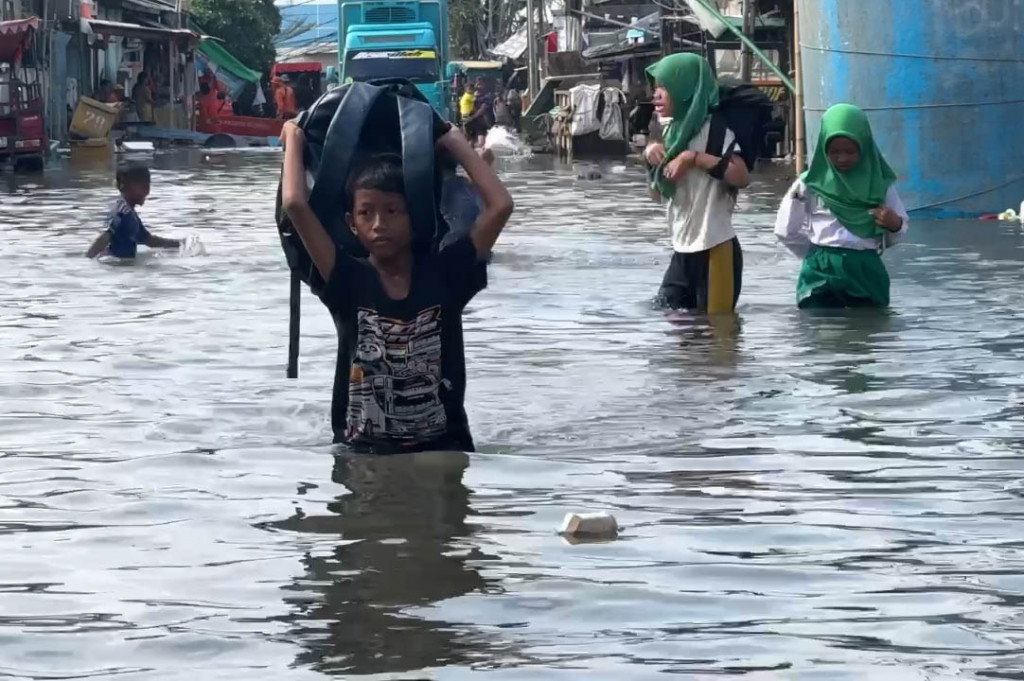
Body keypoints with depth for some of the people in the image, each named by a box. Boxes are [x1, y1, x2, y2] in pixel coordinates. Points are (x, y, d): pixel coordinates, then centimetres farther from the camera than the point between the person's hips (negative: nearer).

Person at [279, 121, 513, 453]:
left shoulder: (445, 273, 1)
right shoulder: (347, 281, -1)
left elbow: (500, 206, -8)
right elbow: (295, 204, -11)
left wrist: (454, 142, 2)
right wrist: (294, 138, 3)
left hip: (441, 446, 1)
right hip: (363, 449, 0)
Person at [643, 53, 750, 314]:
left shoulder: (715, 130, -12)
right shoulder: (674, 131, 13)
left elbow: (741, 176, -28)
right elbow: (658, 193, 20)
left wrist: (693, 157, -24)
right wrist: (652, 155, 3)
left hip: (715, 250, -8)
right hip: (683, 249, 8)